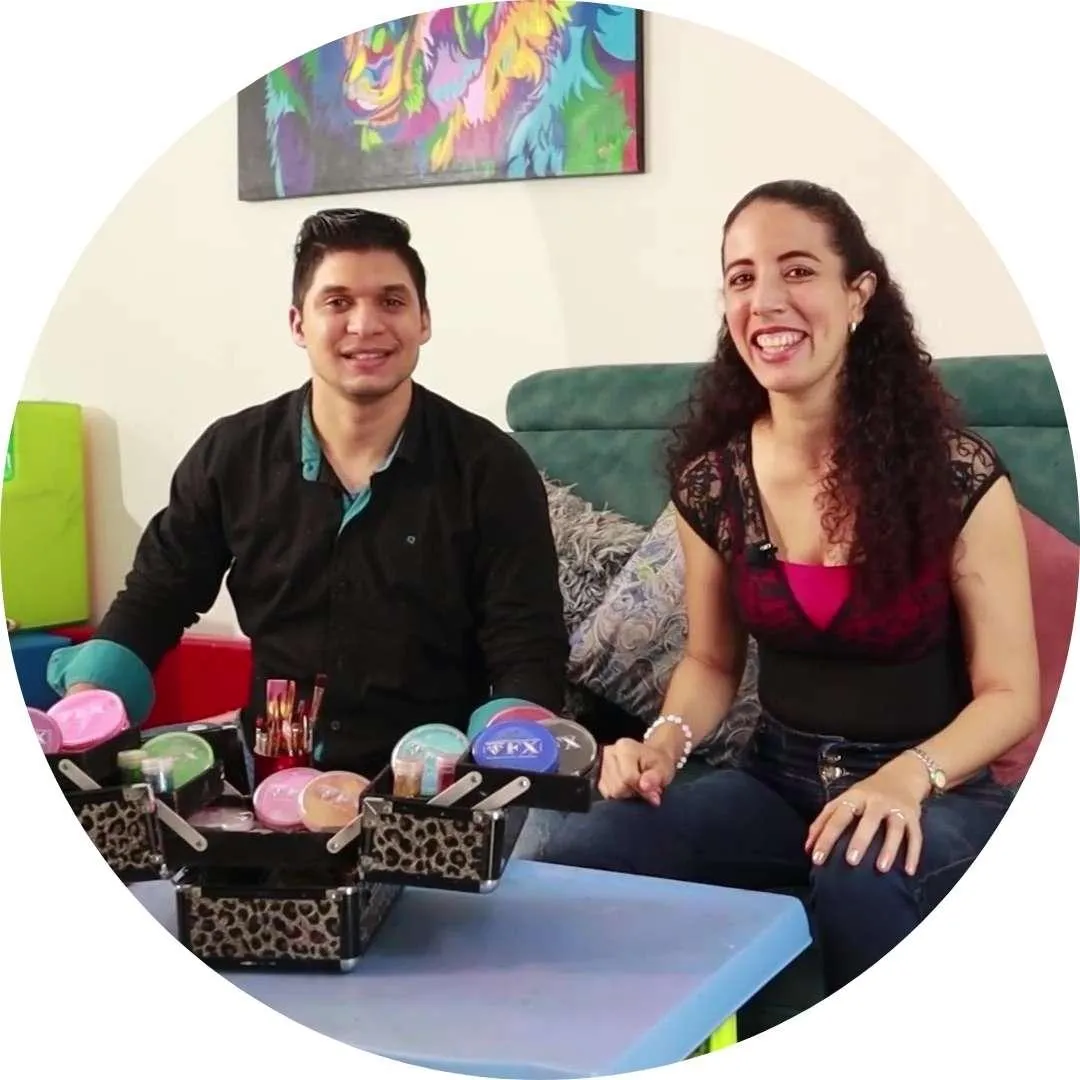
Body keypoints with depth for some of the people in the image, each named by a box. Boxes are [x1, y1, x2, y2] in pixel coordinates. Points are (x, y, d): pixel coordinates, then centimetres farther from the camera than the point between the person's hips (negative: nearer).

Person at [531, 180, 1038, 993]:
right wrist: (666, 740, -11)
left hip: (938, 790, -3)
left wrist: (909, 776, -27)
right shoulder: (711, 479, -1)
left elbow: (1009, 693, -8)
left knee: (858, 879, -38)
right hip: (780, 777, 3)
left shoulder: (956, 473, -12)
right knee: (575, 860, -22)